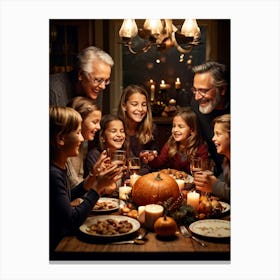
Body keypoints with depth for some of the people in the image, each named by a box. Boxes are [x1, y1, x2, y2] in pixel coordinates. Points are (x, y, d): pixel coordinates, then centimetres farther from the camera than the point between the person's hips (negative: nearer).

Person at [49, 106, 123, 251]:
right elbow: (72, 222, -23)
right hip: (56, 244, -8)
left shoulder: (60, 167, 1)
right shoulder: (52, 174, -26)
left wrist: (92, 177, 2)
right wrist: (98, 186, -18)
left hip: (62, 238, 8)